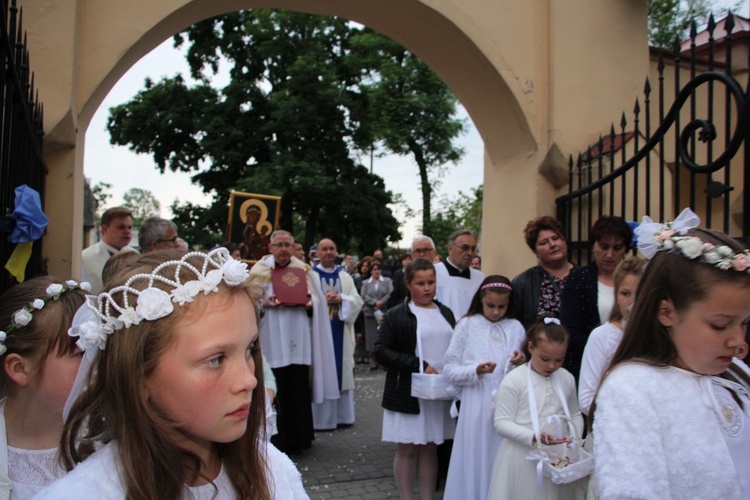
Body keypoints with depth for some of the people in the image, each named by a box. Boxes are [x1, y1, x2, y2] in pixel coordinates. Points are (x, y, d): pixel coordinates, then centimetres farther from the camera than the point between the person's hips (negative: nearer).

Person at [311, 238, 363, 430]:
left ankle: (342, 414, 15)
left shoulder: (345, 276, 12)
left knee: (341, 371, 6)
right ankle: (321, 417, 6)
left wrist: (341, 299, -13)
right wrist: (322, 299, -18)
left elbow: (358, 301, 3)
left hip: (340, 332, 3)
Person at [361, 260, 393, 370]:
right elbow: (364, 296, 0)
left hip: (384, 312, -1)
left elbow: (390, 294, -2)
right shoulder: (365, 283, 13)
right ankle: (373, 360, 5)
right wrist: (375, 303, -13)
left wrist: (381, 302, -12)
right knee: (372, 336, 0)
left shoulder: (387, 281, 10)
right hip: (370, 313, 1)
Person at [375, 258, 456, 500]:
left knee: (430, 448, 12)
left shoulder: (445, 313, 10)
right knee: (407, 450, 5)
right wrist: (419, 366, -17)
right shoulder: (396, 315, -5)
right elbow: (381, 350, -11)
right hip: (407, 393, -4)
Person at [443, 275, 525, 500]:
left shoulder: (516, 328, 8)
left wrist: (522, 363, -8)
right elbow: (450, 369, -2)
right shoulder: (467, 325, 1)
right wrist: (475, 371, -19)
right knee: (476, 458, 3)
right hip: (477, 406, -2)